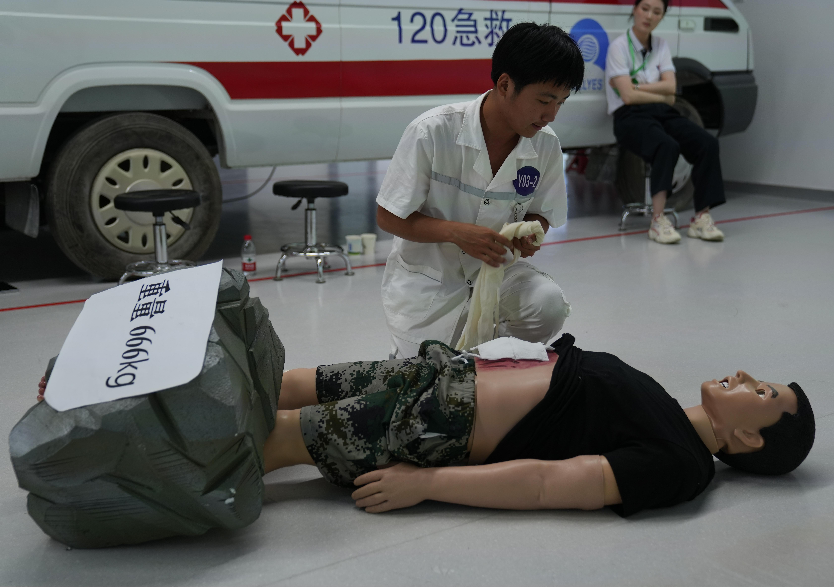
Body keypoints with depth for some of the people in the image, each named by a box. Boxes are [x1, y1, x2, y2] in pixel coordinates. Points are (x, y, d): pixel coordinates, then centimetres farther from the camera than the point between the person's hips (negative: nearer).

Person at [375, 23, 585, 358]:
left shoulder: (546, 146, -8)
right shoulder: (432, 132, -21)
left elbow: (541, 214, 7)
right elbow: (388, 217, -15)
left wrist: (530, 234, -19)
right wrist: (457, 233, -30)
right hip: (427, 280, -3)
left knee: (548, 303, -25)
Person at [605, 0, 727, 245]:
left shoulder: (661, 45, 15)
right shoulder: (619, 46, -2)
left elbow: (670, 86, 2)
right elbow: (628, 96, -12)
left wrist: (637, 86, -7)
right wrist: (663, 96, -1)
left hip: (663, 113, 6)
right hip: (631, 117, -6)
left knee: (708, 143, -22)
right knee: (668, 146, -37)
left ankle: (702, 218, -23)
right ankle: (658, 220, -38)